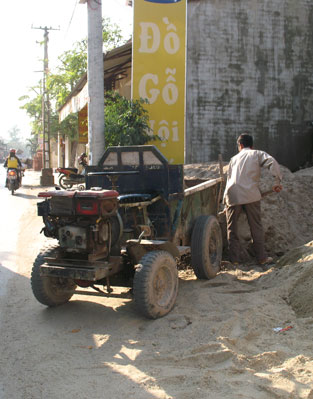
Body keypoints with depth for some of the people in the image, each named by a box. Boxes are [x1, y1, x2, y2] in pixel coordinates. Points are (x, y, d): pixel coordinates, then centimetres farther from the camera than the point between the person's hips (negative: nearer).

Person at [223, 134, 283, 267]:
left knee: (232, 229, 10)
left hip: (232, 195, 2)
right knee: (256, 227, 8)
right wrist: (277, 181, -5)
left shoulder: (234, 158, 25)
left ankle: (234, 259, 11)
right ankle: (262, 257, 12)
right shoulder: (257, 154, 15)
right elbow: (272, 162, -5)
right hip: (250, 194, -2)